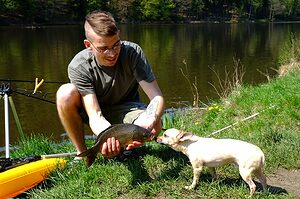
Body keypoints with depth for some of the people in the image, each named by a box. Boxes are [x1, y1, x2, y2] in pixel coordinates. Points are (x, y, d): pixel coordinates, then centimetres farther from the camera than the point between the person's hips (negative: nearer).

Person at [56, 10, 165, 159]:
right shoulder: (78, 67, -27)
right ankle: (82, 153, -10)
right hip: (93, 108, 0)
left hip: (125, 109, 0)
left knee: (155, 125, -33)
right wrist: (107, 138, -54)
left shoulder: (132, 52, -26)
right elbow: (95, 115, -32)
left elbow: (157, 98, -28)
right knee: (66, 93, -32)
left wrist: (151, 121, -50)